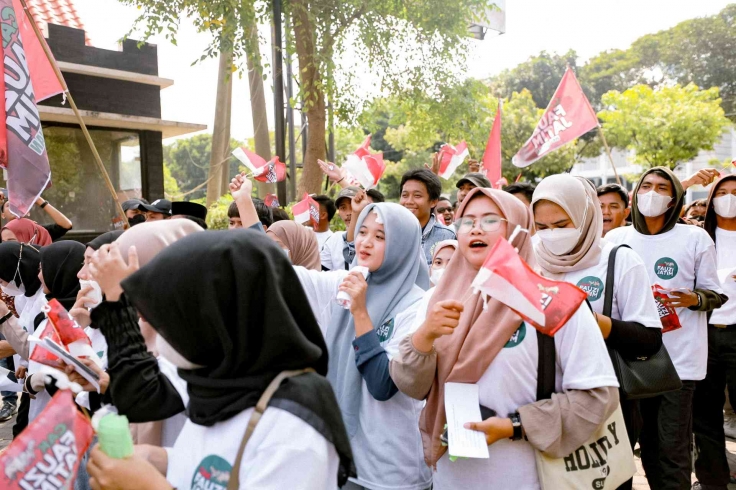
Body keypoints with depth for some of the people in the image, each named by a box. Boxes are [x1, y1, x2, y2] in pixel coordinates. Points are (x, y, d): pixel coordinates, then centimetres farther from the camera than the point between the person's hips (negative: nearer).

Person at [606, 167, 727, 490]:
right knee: (647, 440, 12)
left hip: (679, 357, -2)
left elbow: (715, 294, 2)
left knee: (673, 448, 1)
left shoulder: (696, 238, -2)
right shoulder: (615, 238, 5)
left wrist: (693, 299, -18)